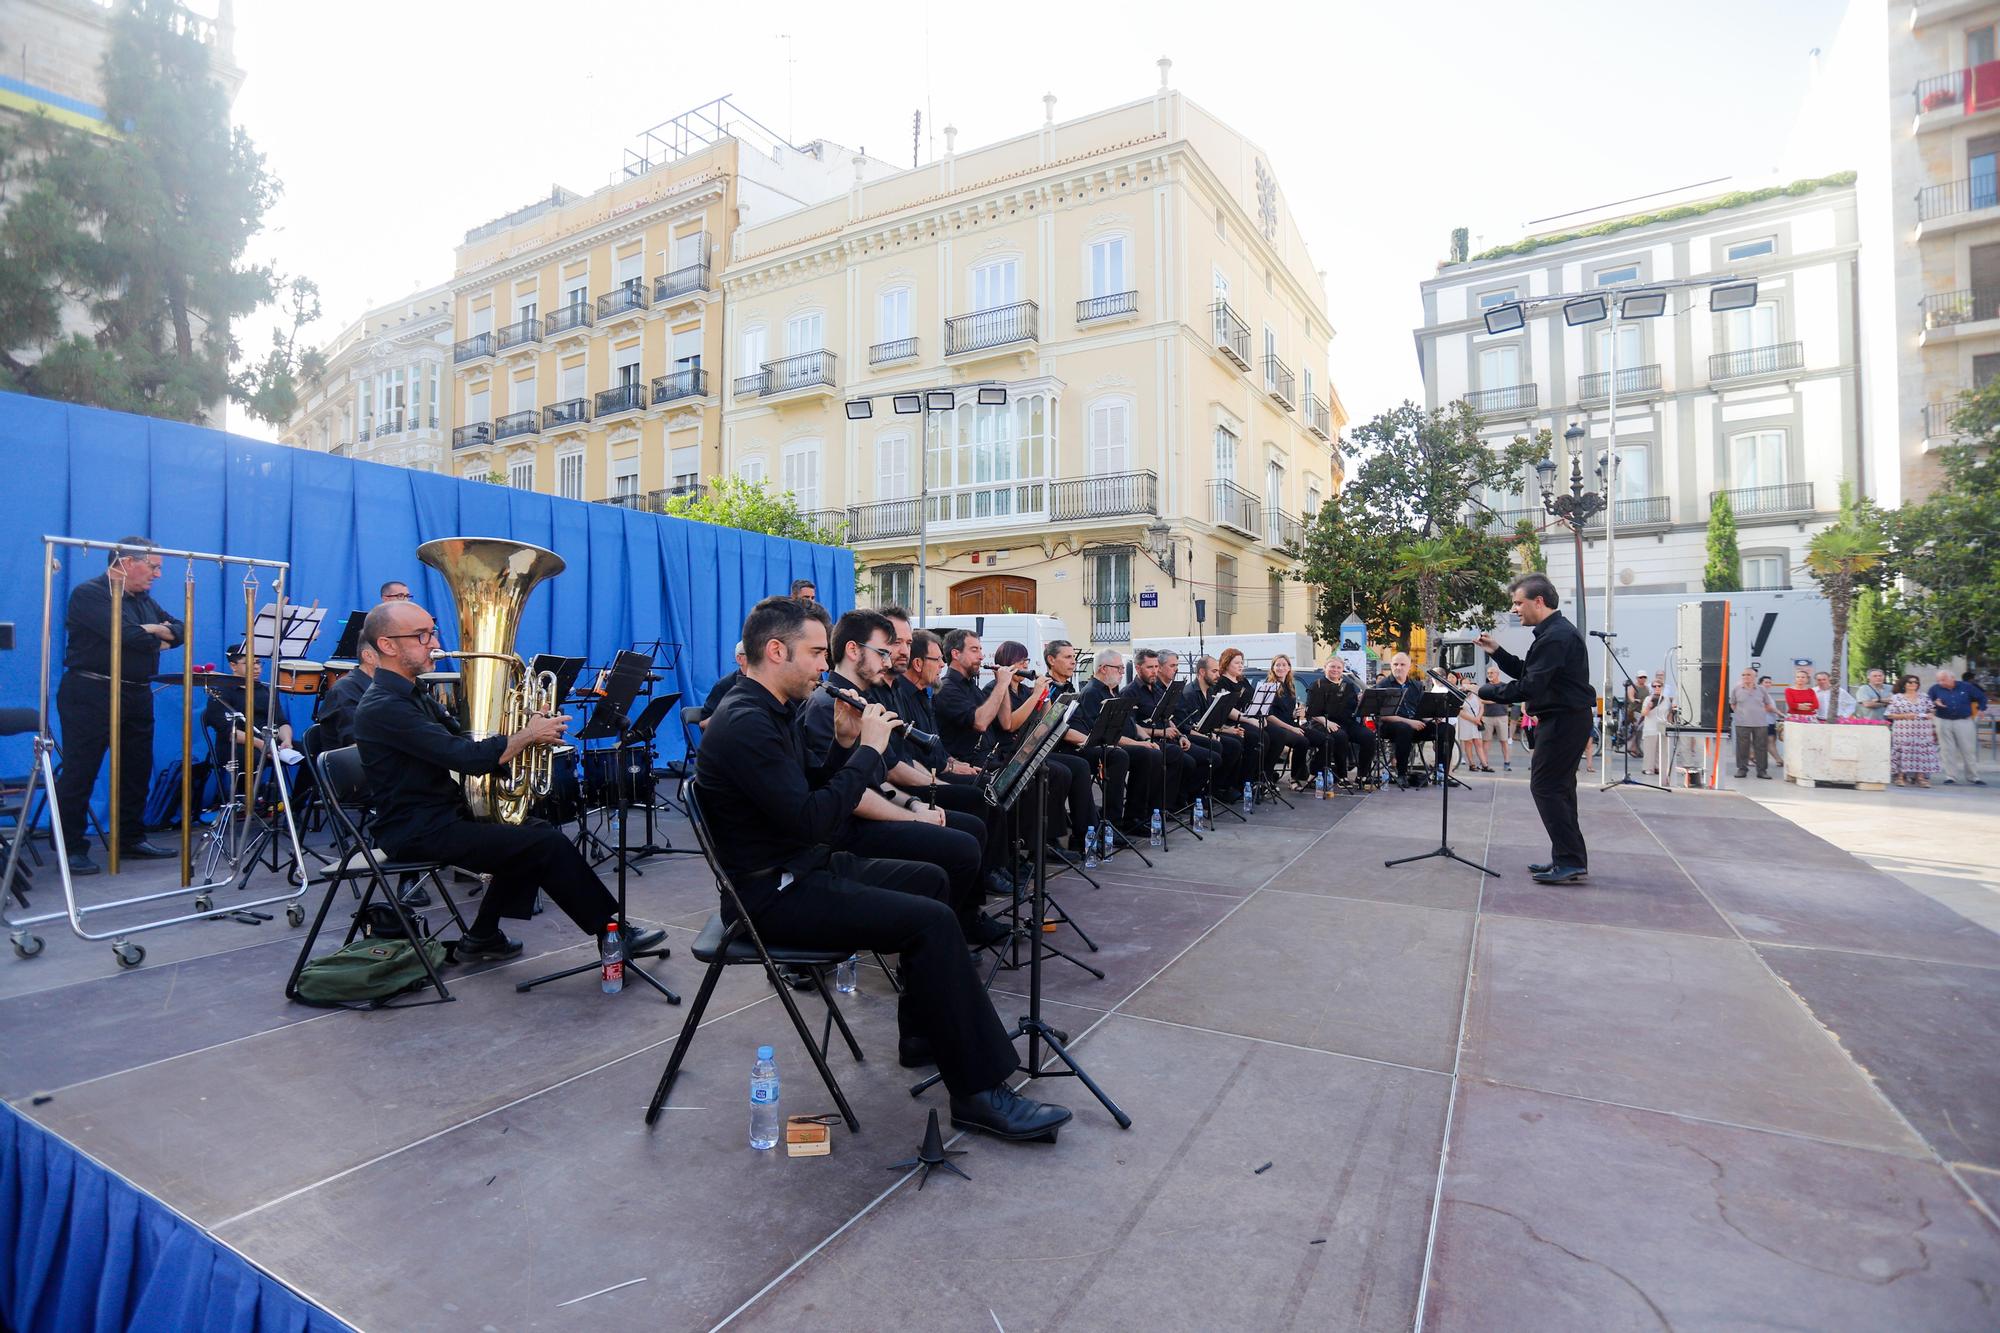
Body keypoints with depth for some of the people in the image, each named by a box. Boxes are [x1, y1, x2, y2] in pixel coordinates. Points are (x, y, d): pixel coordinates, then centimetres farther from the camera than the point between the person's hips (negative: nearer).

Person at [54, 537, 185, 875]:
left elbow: (180, 630, 11)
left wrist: (158, 632, -10)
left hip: (137, 696, 8)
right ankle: (72, 848, 4)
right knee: (79, 772, -2)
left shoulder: (143, 600, 17)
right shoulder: (89, 593, -9)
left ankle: (130, 839, 22)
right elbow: (127, 635, -22)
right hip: (91, 694, -8)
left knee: (137, 770, 12)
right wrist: (158, 637, -2)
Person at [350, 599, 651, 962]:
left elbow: (461, 741, 12)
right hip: (419, 832, -10)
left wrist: (525, 733, -5)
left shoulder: (412, 694, 12)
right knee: (548, 845, -14)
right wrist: (529, 735, -14)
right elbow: (469, 758, -28)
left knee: (536, 832, 11)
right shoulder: (383, 707, -21)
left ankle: (482, 936, 16)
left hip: (443, 813, 10)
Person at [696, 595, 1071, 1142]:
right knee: (932, 921, -20)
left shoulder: (769, 712, 11)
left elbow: (811, 796, 15)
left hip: (805, 867, 11)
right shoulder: (744, 725, -22)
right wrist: (868, 749, -19)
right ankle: (979, 1092, -10)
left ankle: (924, 1033, 25)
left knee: (930, 879, 17)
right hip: (776, 893, -11)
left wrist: (845, 745, 1)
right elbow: (812, 820, -28)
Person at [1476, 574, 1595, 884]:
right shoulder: (1555, 631, 14)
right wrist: (1497, 652, 9)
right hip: (1566, 718, 11)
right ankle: (1568, 859, 19)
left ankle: (1571, 861, -3)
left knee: (1545, 787, -7)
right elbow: (1529, 673, 18)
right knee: (1558, 787, 13)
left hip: (1564, 720, -11)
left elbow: (1529, 687, -24)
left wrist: (1484, 692, -18)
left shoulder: (1556, 635, -20)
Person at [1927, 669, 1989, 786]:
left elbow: (1981, 697, 14)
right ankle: (1950, 777, 5)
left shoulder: (1966, 686, 0)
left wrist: (1981, 709, 6)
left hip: (1964, 721, 0)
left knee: (1969, 750, 4)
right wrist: (1935, 703, -15)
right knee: (1947, 751, 1)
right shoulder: (1935, 689, -1)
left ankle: (1974, 777, 12)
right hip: (1944, 722, 0)